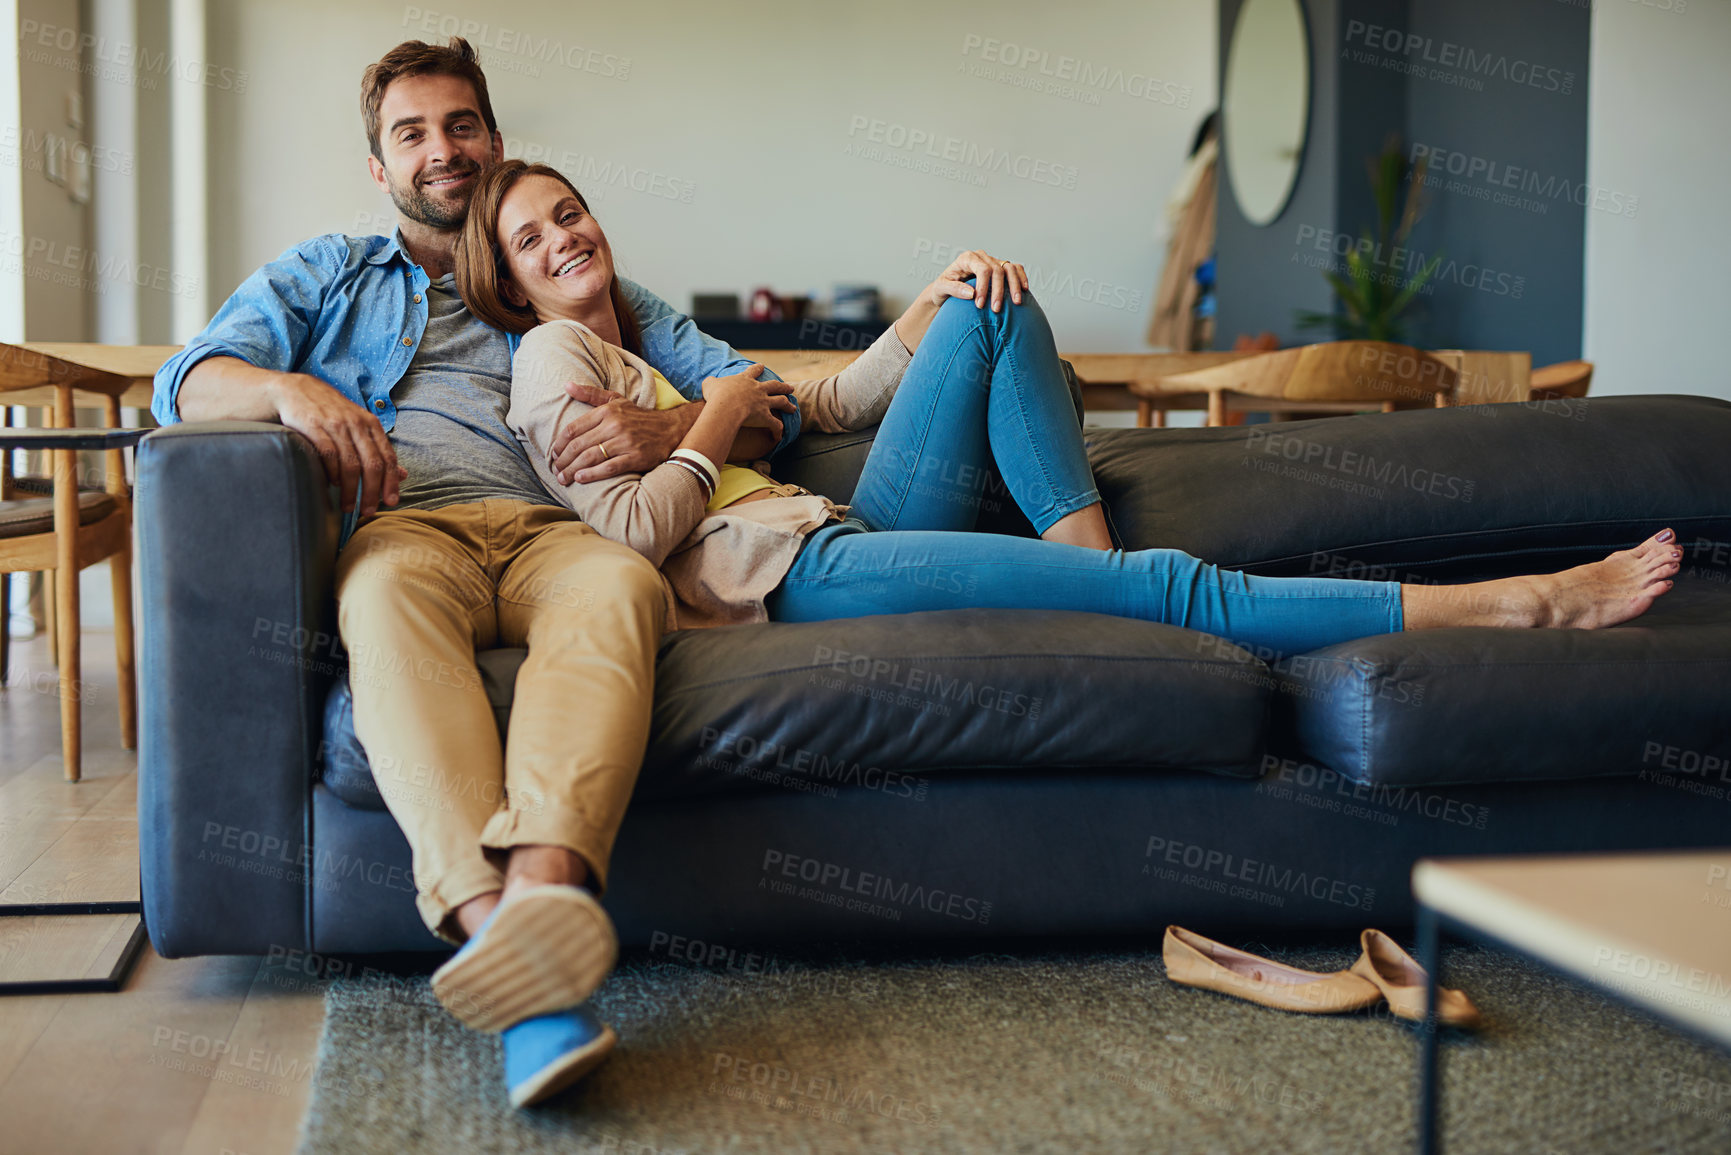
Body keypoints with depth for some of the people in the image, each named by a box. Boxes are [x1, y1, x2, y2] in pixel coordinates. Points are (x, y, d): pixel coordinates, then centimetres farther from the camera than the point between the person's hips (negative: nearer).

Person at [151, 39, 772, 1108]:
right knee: (391, 595, -41)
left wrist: (671, 430, -2)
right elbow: (188, 380, 14)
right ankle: (503, 928, -60)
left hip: (550, 531, 1)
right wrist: (286, 387, -11)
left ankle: (542, 881, -65)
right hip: (405, 528, 0)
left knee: (620, 584, -39)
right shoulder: (325, 275, 32)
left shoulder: (580, 288, 32)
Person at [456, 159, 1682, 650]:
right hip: (793, 570, -9)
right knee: (1167, 585, -19)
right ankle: (1517, 606, -17)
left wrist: (937, 295, 14)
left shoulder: (650, 348, 28)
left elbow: (836, 400, 27)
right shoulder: (553, 356, 2)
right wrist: (717, 422, -3)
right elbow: (636, 527, -14)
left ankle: (1089, 568, -7)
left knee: (991, 311, 9)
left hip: (851, 538, 9)